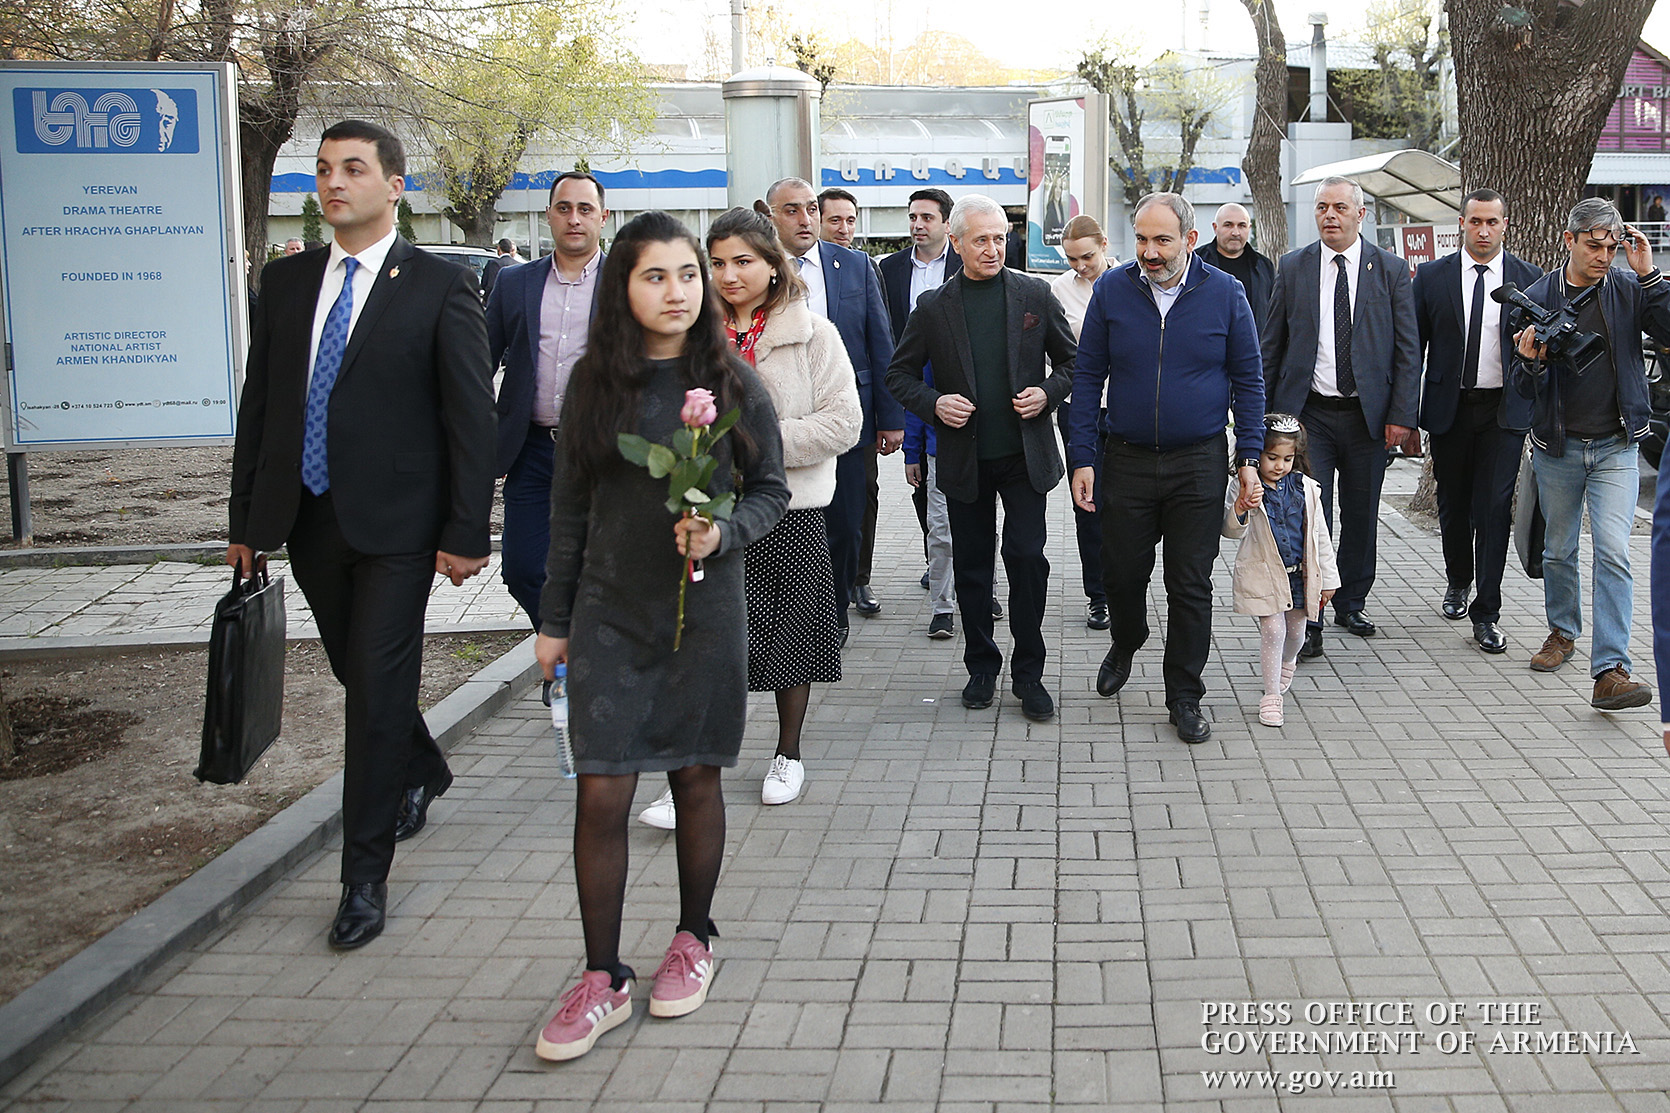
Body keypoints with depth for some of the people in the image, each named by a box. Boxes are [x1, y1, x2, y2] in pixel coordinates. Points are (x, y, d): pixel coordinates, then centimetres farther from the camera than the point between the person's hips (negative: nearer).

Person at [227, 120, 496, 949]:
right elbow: (259, 403, 12)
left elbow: (472, 416, -7)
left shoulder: (440, 287, -5)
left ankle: (365, 877, 7)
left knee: (378, 690, -3)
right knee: (357, 672, 18)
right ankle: (421, 773, 47)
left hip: (396, 523, -5)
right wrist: (245, 517, 10)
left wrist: (466, 532, -12)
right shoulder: (286, 281, 10)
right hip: (309, 521, 5)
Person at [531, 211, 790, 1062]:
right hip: (609, 614, 1)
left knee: (695, 776, 11)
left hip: (703, 609, 0)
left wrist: (722, 534, -16)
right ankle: (602, 981, 8)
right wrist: (554, 617, 8)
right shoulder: (594, 382, 1)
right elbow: (570, 508, 6)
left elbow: (771, 489, 4)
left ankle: (693, 940, 31)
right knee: (601, 793, -2)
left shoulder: (732, 384, -2)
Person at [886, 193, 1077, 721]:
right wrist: (933, 404, -13)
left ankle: (1028, 672, 9)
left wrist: (1048, 393, -10)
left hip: (1025, 455, -1)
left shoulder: (1035, 295, 2)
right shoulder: (933, 308, 0)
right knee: (971, 564, 9)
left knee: (1027, 556, -5)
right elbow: (900, 375, 6)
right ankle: (981, 665, 24)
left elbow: (1071, 360, 9)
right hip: (964, 456, 1)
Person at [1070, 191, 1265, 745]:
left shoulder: (1225, 294, -3)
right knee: (1122, 573, 10)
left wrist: (1249, 457, -3)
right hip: (1127, 460, 1)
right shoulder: (1112, 290, -2)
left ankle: (1185, 697, 16)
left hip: (1198, 464, -1)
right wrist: (1083, 457, -4)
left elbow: (1248, 381, 3)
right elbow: (1087, 376, 1)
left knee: (1191, 585, 3)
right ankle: (1125, 645, 41)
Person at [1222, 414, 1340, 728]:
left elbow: (1320, 535, 7)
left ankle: (1286, 661, 51)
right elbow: (1231, 531, -11)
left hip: (1299, 574, 4)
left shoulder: (1305, 488, 1)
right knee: (1273, 629, -9)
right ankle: (1271, 696, 2)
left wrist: (1328, 579, 8)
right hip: (1262, 573, -4)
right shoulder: (1244, 487, -9)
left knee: (1296, 630, 16)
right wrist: (1239, 512, -34)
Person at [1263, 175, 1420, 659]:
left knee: (1361, 518, 11)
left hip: (1368, 416, 1)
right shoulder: (1293, 268, 5)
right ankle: (1308, 622, -3)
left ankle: (1350, 605, 28)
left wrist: (1402, 414, -5)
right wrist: (1265, 411, 2)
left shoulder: (1391, 270, 3)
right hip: (1308, 414, -1)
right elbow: (1271, 345, 7)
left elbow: (1408, 349, 2)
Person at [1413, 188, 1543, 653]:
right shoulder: (1432, 276, 2)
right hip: (1449, 407, 1)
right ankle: (1457, 583, 37)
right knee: (1453, 505, 12)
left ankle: (1486, 615, -2)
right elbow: (1414, 347, 3)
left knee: (1494, 509, -7)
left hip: (1505, 410, -1)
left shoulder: (1528, 279, 2)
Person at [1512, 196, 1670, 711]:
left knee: (1613, 552, -13)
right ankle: (1563, 632, 37)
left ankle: (1610, 671, -15)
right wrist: (1530, 362, -23)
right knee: (1558, 550, 13)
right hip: (1558, 446, 1)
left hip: (1615, 447, -1)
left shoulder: (1629, 289, -1)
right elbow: (1525, 388, 0)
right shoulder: (1537, 298, -2)